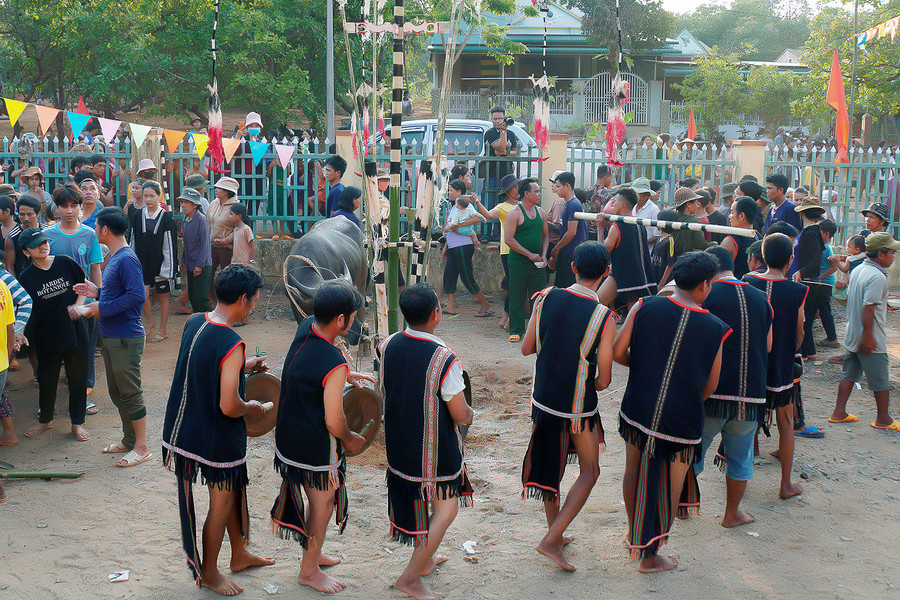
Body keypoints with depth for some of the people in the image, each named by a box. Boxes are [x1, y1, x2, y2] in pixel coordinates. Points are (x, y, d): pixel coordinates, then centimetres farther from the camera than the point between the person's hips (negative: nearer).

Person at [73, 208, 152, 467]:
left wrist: (103, 308, -21)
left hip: (126, 337, -10)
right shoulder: (114, 258, 13)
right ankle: (129, 439, 30)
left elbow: (136, 296, -26)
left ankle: (142, 447, 6)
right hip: (110, 336, 10)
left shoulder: (127, 259, -18)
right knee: (116, 392, 17)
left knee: (130, 393, -3)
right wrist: (97, 292, 10)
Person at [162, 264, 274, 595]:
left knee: (232, 489, 25)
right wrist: (251, 408, -8)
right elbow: (229, 407, -28)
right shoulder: (232, 344, -28)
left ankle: (240, 554, 42)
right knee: (222, 501, 11)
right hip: (218, 437, -8)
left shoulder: (193, 323, -3)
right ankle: (208, 571, 29)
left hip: (189, 428, 8)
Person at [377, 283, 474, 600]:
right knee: (446, 510, 13)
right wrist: (469, 414, 4)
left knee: (416, 501, 27)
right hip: (435, 450, -6)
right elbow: (460, 414, -19)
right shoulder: (444, 359, -27)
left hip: (398, 443, 6)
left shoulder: (388, 345, -9)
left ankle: (424, 559, 44)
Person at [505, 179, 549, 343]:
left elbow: (545, 235, 17)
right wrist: (529, 254, -14)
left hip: (537, 263, 5)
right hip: (518, 262, -5)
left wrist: (543, 255, 1)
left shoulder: (540, 212, 10)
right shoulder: (515, 213, -9)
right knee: (517, 297, 1)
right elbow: (509, 239, -13)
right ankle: (516, 330, 9)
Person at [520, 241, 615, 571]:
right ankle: (551, 540, 8)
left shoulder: (546, 298, -8)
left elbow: (527, 348, 3)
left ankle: (556, 533, 36)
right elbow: (604, 381, -13)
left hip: (542, 399, 4)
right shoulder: (604, 318, -18)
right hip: (579, 408, -4)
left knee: (551, 466, 22)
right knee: (590, 472, 15)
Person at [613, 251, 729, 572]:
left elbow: (617, 352, -8)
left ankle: (635, 534, 43)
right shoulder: (715, 328, -8)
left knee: (634, 473, 24)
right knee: (670, 488, 15)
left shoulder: (645, 307, -8)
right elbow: (710, 386, 1)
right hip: (682, 423, -2)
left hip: (636, 410, 2)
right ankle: (650, 556, 27)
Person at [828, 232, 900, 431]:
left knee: (849, 375, 15)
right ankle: (883, 419, 17)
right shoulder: (877, 277, -21)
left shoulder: (857, 270, 6)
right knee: (881, 380, 6)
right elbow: (868, 308, -26)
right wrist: (868, 337, -22)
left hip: (852, 335, 9)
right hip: (871, 340, -8)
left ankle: (839, 413, 17)